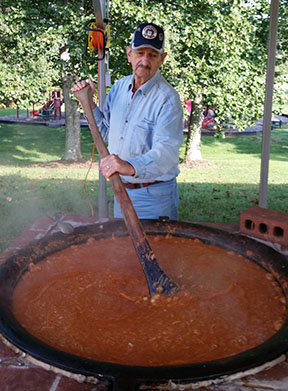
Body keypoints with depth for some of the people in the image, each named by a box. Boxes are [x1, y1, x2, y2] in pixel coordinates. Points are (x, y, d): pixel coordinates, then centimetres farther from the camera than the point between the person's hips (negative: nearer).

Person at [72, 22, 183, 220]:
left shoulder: (168, 98, -19)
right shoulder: (119, 87, 5)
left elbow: (166, 151, -32)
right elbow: (106, 133, 15)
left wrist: (130, 166, -49)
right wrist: (89, 103, 1)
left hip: (154, 197, -7)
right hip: (121, 191, 7)